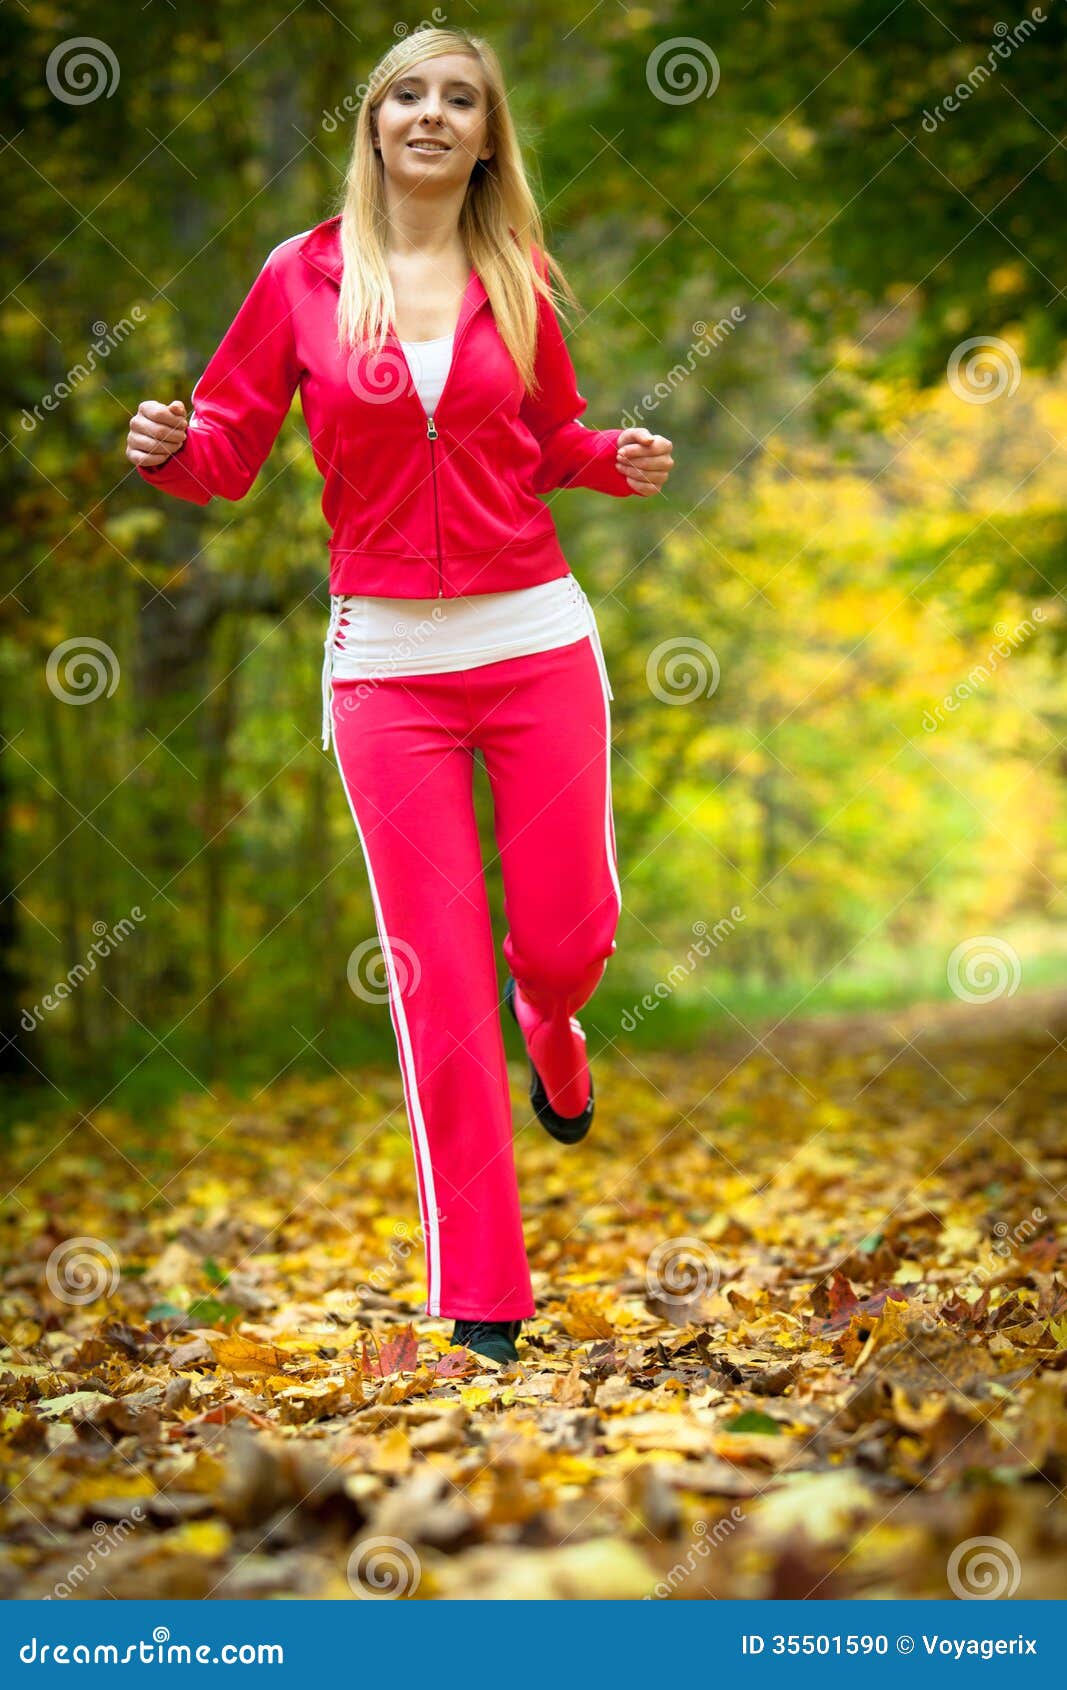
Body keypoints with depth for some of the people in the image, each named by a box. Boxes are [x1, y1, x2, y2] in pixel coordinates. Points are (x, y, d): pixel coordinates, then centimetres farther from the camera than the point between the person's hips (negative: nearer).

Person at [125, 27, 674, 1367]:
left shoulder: (516, 278, 5)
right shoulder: (303, 277, 0)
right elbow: (230, 446, 3)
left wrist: (617, 458, -3)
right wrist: (168, 449, -19)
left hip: (536, 639, 2)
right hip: (387, 658, -1)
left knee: (569, 932, 3)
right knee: (438, 976, -1)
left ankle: (551, 1031, 46)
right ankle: (480, 1296, 9)